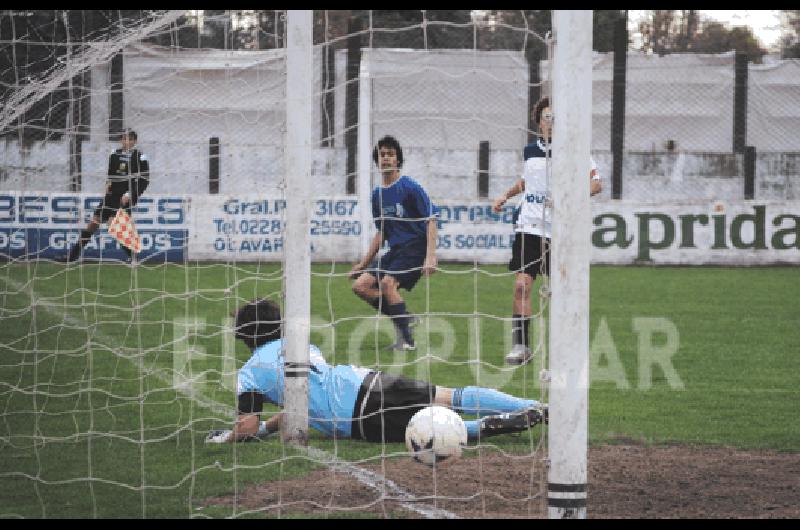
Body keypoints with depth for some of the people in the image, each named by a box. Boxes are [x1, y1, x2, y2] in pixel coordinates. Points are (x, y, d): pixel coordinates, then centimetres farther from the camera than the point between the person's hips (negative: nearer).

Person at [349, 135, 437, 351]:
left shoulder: (410, 187, -8)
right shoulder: (377, 194, 13)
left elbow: (430, 222, -11)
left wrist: (430, 257, -22)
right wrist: (364, 263, 21)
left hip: (415, 247, -8)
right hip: (395, 250, 8)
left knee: (387, 282, -28)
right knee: (360, 285, -5)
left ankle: (406, 339, -20)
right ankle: (404, 319, 4)